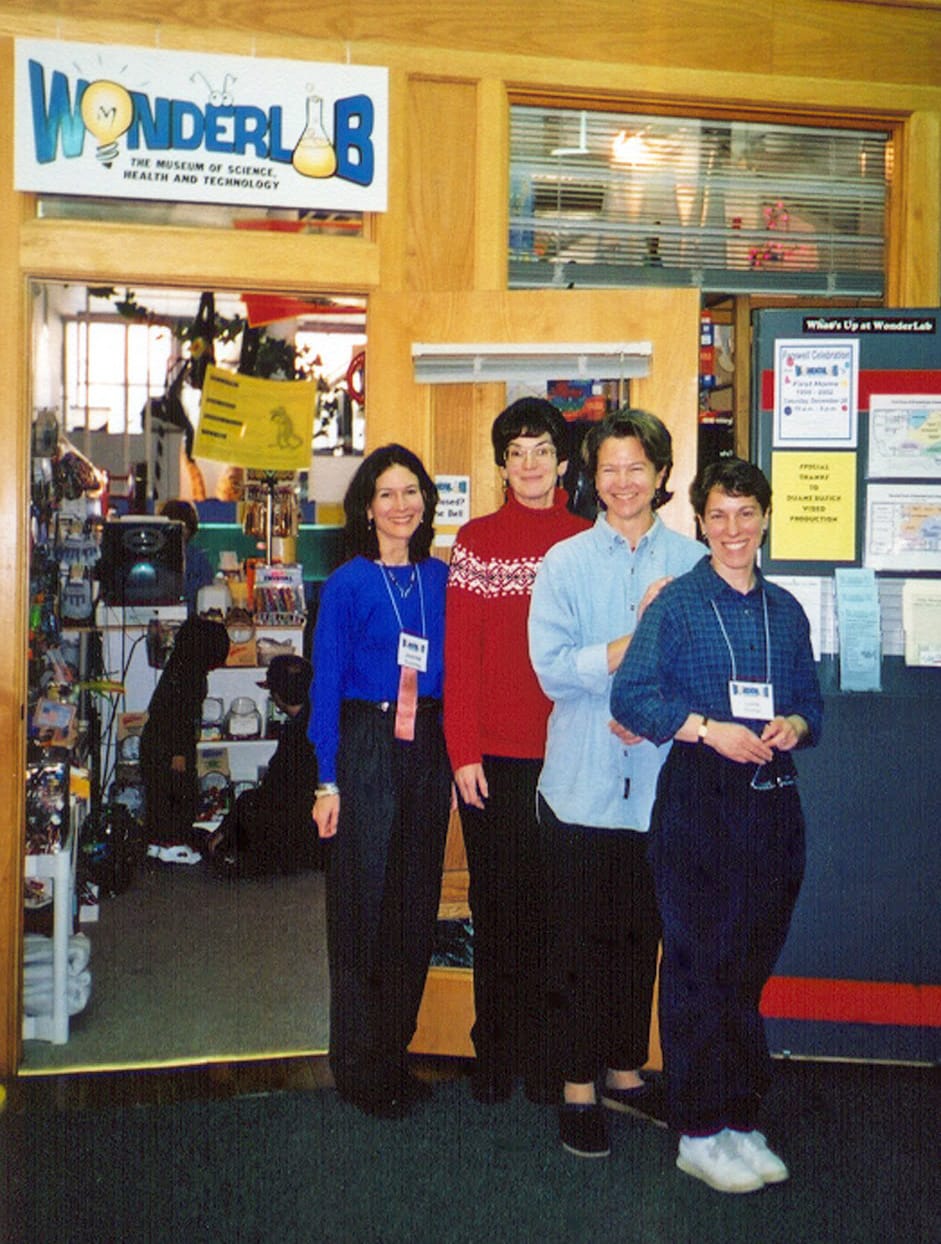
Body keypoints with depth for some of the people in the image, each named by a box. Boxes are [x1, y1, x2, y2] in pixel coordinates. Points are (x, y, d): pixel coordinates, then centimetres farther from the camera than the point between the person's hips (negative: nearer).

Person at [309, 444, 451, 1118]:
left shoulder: (440, 579, 8)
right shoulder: (348, 583, -3)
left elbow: (454, 675, 11)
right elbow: (327, 684, -4)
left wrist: (456, 760, 6)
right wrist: (329, 780, -9)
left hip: (427, 749, 4)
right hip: (365, 747, -4)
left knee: (417, 905, 9)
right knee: (364, 905, 2)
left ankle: (396, 1053, 23)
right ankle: (363, 1069, 15)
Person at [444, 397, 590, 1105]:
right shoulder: (477, 541, 5)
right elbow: (460, 654, 1)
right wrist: (463, 750, -5)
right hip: (493, 755, 0)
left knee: (554, 906, 5)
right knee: (497, 904, 7)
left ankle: (547, 1059, 18)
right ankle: (495, 1054, 20)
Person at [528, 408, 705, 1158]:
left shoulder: (692, 562, 2)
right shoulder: (564, 563, 0)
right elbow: (552, 668, -10)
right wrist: (647, 634, -16)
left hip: (660, 780, 1)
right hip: (583, 780, -1)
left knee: (642, 935, 14)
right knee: (582, 941, 6)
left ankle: (625, 1071, 30)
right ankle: (579, 1087, 20)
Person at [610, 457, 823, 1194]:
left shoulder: (786, 611, 11)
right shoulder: (676, 604, -3)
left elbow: (812, 703, 16)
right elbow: (630, 696, -8)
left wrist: (795, 726, -6)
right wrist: (709, 729, -18)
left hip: (772, 798, 5)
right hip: (698, 799, -4)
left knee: (753, 962, 11)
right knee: (700, 966, 1)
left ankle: (741, 1120, 25)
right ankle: (701, 1133, 14)